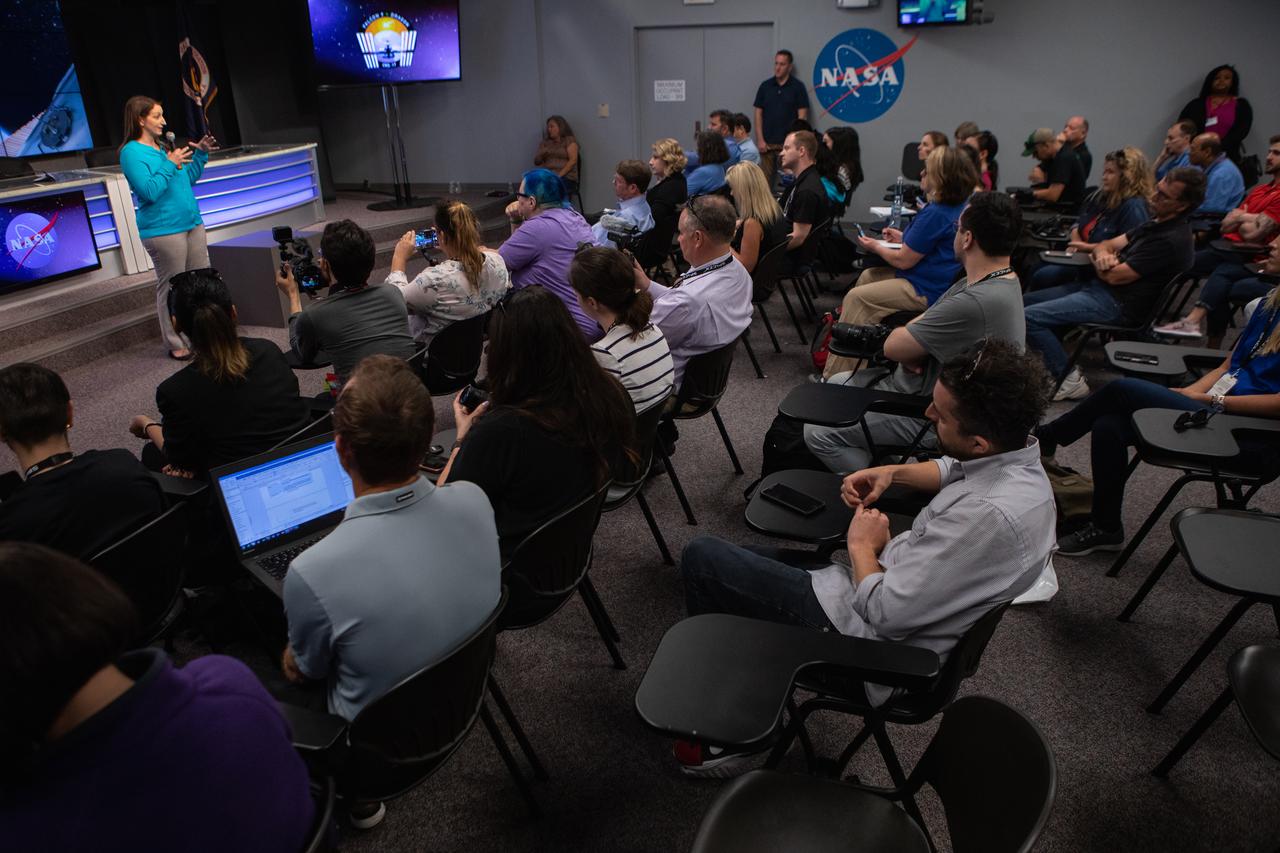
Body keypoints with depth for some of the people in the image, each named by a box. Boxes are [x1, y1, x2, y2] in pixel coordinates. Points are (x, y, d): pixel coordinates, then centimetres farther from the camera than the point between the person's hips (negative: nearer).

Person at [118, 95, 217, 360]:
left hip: (192, 223, 8)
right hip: (163, 230, -8)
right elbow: (149, 192, -18)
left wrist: (200, 153, 11)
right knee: (172, 288, -2)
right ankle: (176, 345, 8)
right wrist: (170, 164, -17)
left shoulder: (163, 146, 14)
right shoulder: (131, 152, -9)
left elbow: (188, 179, 22)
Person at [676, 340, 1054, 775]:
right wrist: (892, 471, 3)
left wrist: (862, 547, -10)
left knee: (702, 557, -4)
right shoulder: (1014, 453, -5)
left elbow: (885, 613, -27)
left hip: (857, 628, -10)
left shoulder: (992, 515, -34)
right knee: (741, 559, 20)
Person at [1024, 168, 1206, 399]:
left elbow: (1115, 276, -19)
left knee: (1029, 317, -22)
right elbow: (1107, 245, 12)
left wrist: (1097, 262, 3)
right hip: (1098, 287, 11)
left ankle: (1069, 380, -10)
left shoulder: (1172, 240, -20)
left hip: (1117, 304, -11)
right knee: (1027, 301, 12)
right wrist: (1102, 254, -13)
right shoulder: (1157, 223, 12)